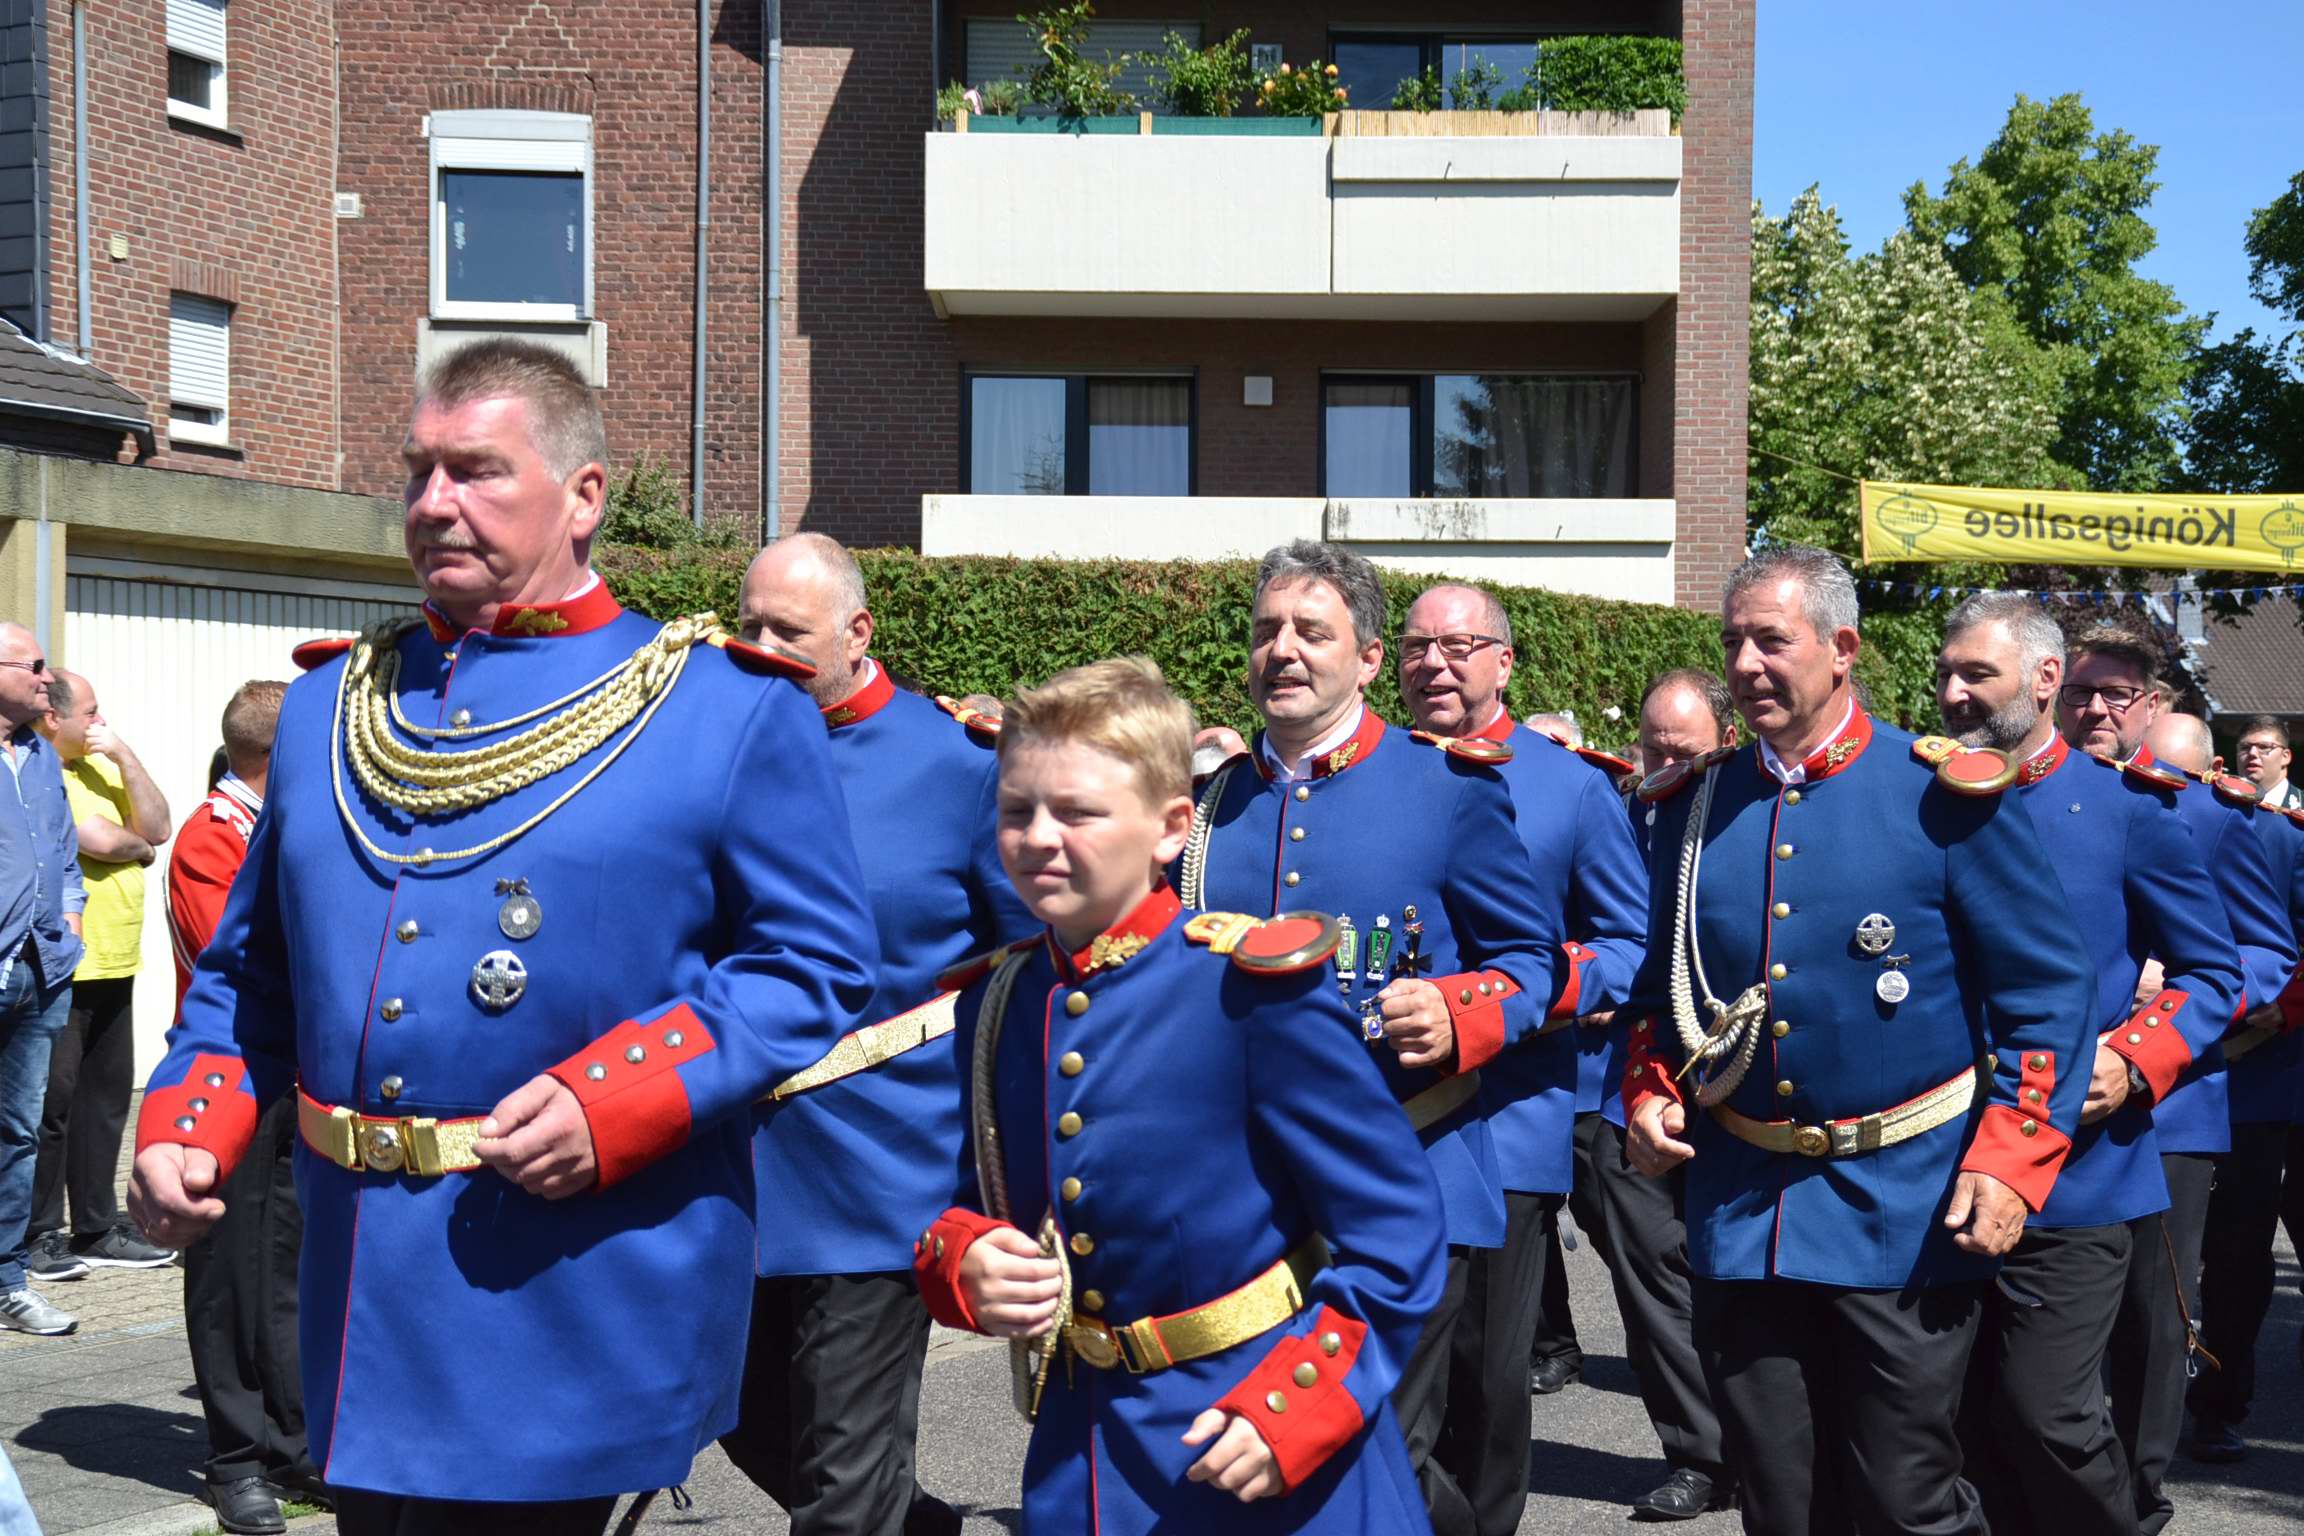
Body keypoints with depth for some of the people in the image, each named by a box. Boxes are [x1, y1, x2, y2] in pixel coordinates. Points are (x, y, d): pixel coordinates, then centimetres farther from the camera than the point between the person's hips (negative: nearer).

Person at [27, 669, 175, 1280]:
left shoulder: (100, 767, 16)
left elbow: (157, 830, 7)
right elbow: (99, 841, -19)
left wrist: (125, 758, -1)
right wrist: (138, 845, 3)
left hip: (110, 968, 8)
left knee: (105, 1098, 11)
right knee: (52, 1099, -3)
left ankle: (97, 1230, 20)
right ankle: (38, 1236, 7)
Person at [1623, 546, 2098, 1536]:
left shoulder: (1942, 797, -7)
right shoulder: (1695, 805, 6)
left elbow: (2050, 995, -6)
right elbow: (1659, 985, 18)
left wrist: (2010, 1165, -14)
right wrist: (1648, 1096, 2)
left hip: (1906, 1214, -4)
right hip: (1739, 1211, 4)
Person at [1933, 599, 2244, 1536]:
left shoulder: (2128, 808, -3)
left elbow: (2214, 974, 1)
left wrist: (2134, 1062, -14)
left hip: (2077, 1170, -4)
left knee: (2045, 1414, -7)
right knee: (1977, 1422, 11)